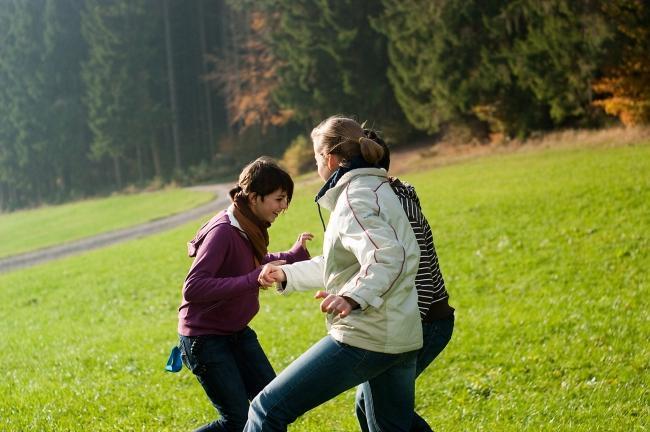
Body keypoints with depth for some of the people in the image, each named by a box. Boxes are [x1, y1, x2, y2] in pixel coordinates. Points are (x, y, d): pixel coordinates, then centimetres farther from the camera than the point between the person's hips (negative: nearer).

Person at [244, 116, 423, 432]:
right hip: (402, 339, 10)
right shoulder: (377, 190, 19)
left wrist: (354, 297, -42)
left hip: (365, 338, -10)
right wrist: (287, 275, 36)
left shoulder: (354, 198, -12)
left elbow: (388, 256, -28)